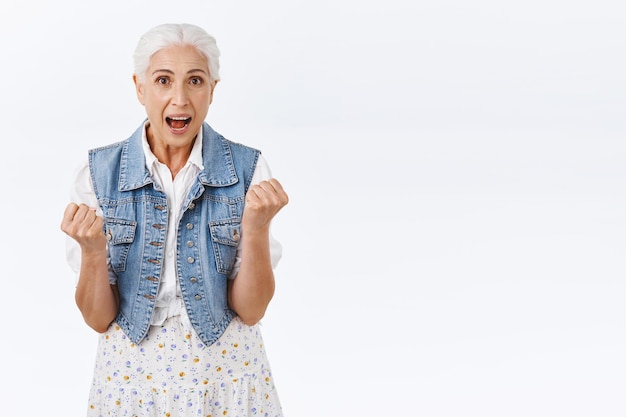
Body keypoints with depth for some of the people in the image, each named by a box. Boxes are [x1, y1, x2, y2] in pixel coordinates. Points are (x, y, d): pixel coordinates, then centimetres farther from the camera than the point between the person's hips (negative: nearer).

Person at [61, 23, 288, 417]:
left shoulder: (247, 169, -10)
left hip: (226, 373, 0)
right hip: (131, 374, 1)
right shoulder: (99, 172, -9)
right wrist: (92, 250, -25)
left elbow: (250, 310, -10)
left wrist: (257, 228, -25)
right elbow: (99, 318, -7)